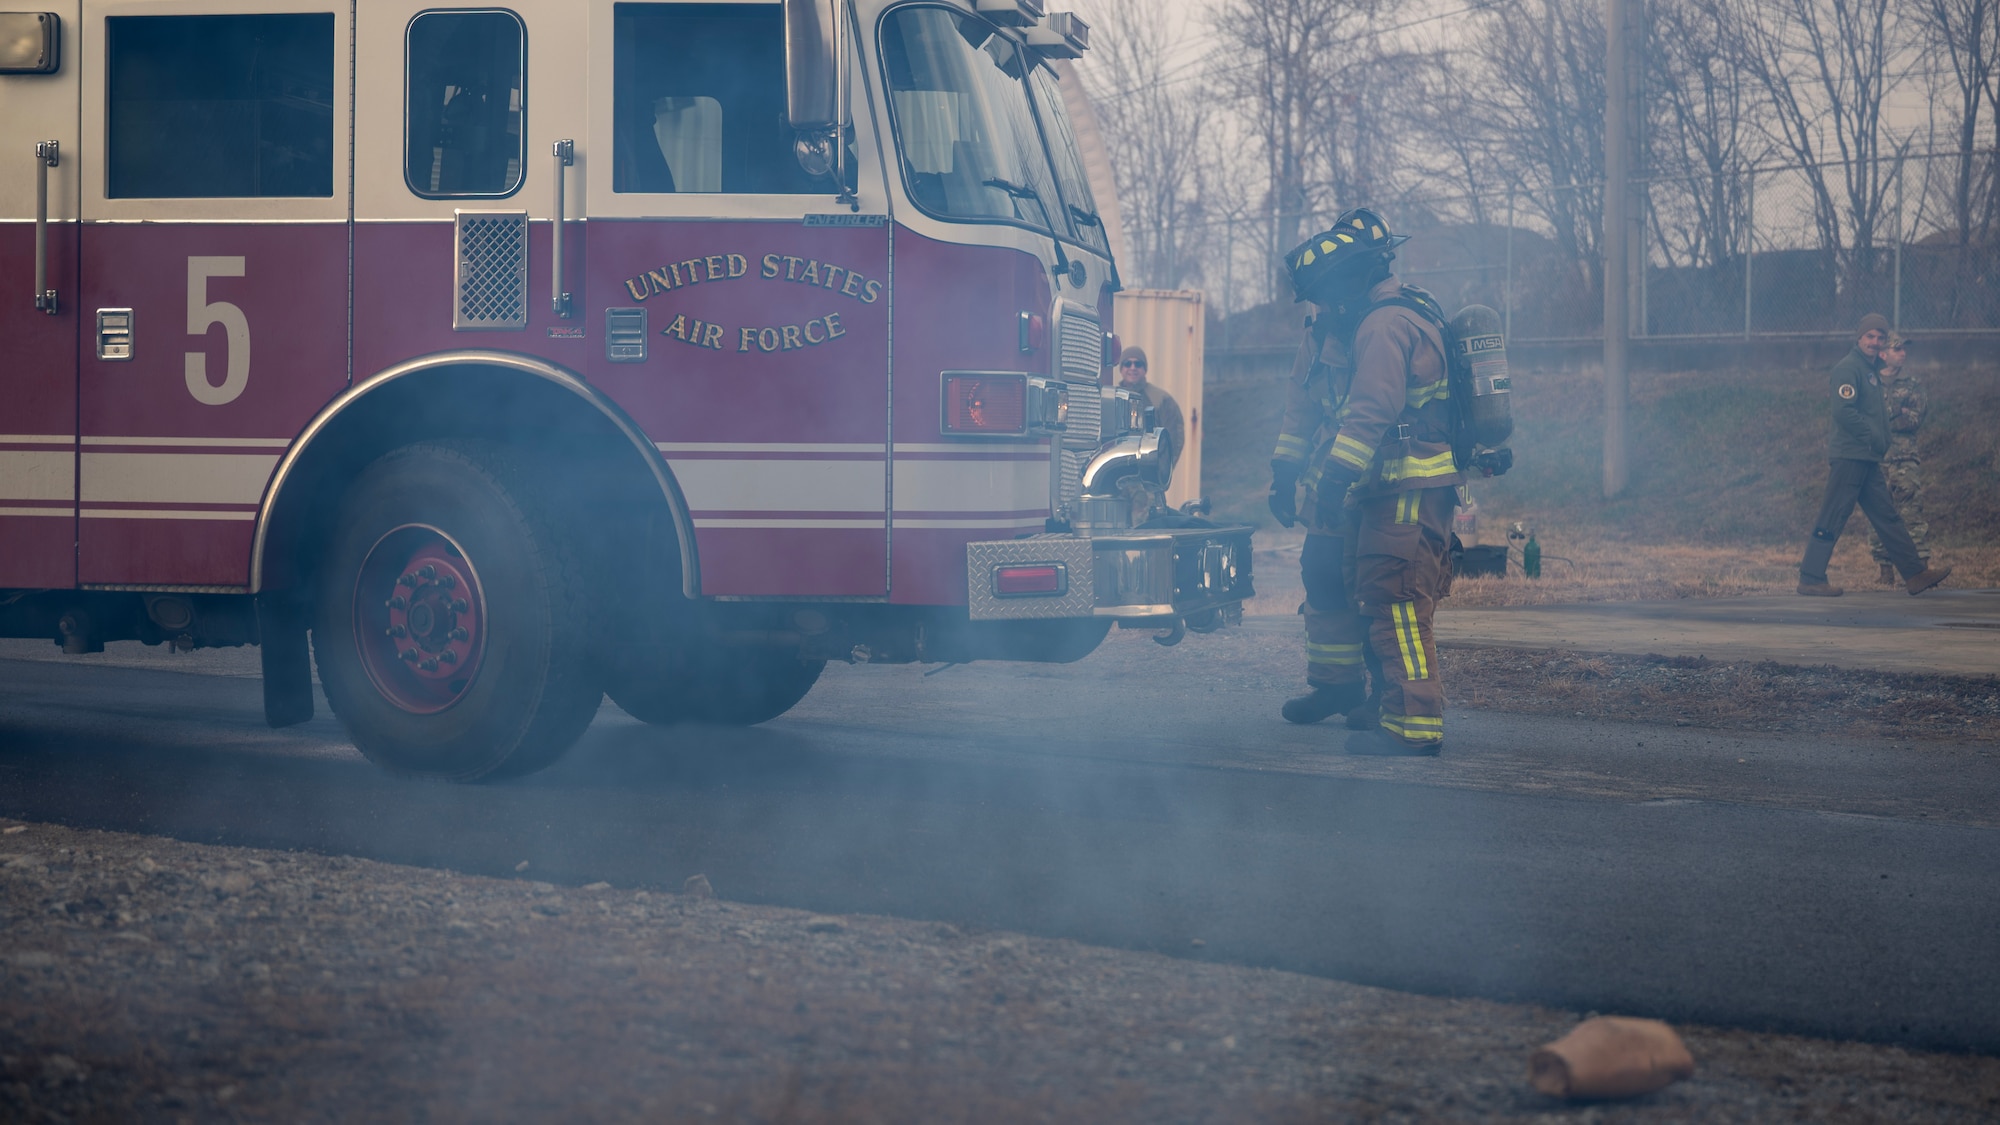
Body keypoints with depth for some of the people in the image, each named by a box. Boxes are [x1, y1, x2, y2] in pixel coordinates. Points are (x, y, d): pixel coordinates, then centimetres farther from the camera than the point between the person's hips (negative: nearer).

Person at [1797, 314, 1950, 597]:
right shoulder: (1848, 367, -11)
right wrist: (1874, 437, -18)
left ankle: (1915, 575, 10)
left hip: (1867, 458, 10)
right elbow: (1844, 412, -21)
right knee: (1832, 518, -7)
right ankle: (1810, 579, -4)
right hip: (1850, 455, -10)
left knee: (1887, 517, 9)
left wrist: (1880, 442, 14)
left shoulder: (1870, 369, 20)